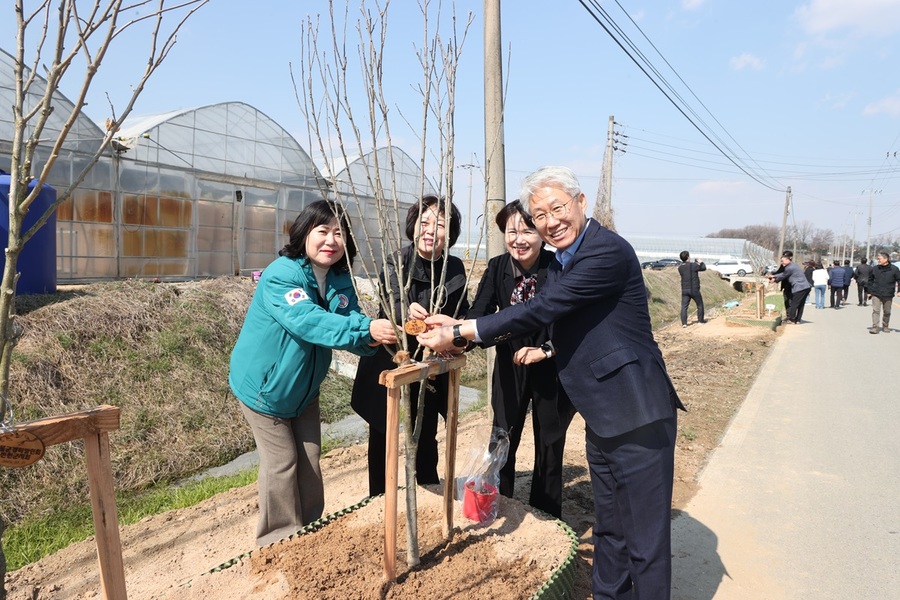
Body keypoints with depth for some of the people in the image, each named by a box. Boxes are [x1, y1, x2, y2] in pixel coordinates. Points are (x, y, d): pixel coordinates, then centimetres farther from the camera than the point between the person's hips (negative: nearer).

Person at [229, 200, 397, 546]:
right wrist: (366, 329, -56)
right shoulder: (280, 275, -28)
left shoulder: (339, 278, -6)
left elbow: (347, 317, -19)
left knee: (309, 460, 15)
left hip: (305, 386, 6)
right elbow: (308, 320, -44)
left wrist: (371, 336, -42)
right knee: (282, 463, 4)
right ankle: (281, 541, 27)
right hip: (265, 385, -6)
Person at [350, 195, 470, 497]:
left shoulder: (455, 269, -5)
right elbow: (391, 301, -34)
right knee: (382, 436, 9)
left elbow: (460, 317, 3)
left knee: (426, 435, 15)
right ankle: (378, 501, 30)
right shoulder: (396, 262, -15)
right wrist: (406, 309, -56)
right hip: (388, 361, -2)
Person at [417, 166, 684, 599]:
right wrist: (459, 327, 2)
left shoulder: (609, 251, -19)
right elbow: (541, 319, 12)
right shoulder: (561, 261, 11)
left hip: (637, 415, -9)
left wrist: (461, 334, -20)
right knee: (609, 529, 23)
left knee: (645, 538, 5)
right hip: (601, 416, 9)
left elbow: (542, 310, -25)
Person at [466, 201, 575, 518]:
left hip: (551, 368, -2)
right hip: (510, 367, 2)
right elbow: (479, 314, -18)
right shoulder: (497, 267, -8)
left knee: (549, 447, 12)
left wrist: (546, 350, -26)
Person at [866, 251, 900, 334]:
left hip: (888, 295, 0)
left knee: (887, 312, 11)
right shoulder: (874, 268, 3)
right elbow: (870, 280, 10)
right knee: (876, 310, -6)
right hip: (876, 294, 0)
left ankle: (885, 326, 25)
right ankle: (875, 327, -6)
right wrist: (868, 291, 8)